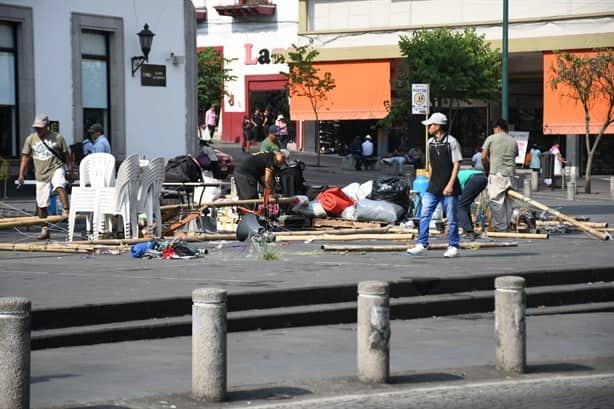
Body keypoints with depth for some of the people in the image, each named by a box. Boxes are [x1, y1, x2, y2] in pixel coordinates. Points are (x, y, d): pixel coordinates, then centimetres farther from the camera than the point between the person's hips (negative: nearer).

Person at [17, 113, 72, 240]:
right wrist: (21, 174, 4)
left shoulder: (57, 138, -1)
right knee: (42, 204, 3)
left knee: (59, 186, -36)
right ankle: (44, 229, 14)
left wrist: (70, 168, 6)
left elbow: (66, 154, 7)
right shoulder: (30, 139, 5)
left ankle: (66, 211, -37)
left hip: (56, 169, -2)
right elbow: (25, 157, 9)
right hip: (41, 174, 3)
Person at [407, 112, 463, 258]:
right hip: (433, 187, 5)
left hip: (449, 188, -5)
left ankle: (453, 247, 11)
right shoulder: (430, 142, 11)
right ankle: (422, 245, -4)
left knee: (452, 218, 2)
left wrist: (450, 185, -16)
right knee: (425, 215, -5)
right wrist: (432, 179, 16)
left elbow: (457, 164, -10)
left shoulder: (451, 142, -8)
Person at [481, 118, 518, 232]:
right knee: (508, 201, 12)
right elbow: (515, 157, 12)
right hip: (510, 174, 5)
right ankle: (507, 225, 14)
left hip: (497, 173, -5)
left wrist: (487, 168, 15)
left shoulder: (491, 138, 2)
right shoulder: (513, 141, 15)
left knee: (496, 201, -4)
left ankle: (501, 227, -7)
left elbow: (483, 157, -1)